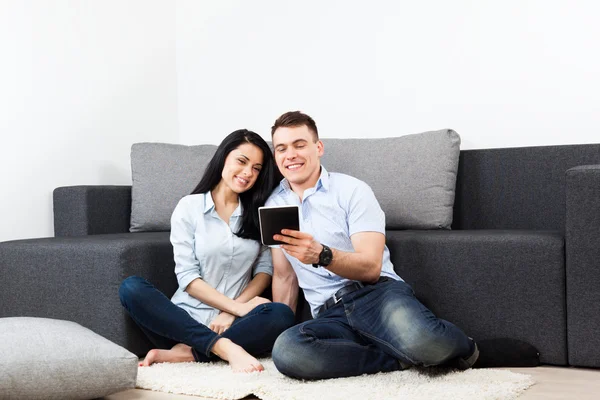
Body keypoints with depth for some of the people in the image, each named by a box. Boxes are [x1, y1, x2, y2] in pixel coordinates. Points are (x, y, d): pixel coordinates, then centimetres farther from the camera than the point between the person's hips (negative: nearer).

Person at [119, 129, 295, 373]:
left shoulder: (258, 213, 12)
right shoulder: (189, 207, 3)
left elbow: (265, 269, 5)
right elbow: (186, 276, -5)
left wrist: (232, 312, -10)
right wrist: (237, 307, -14)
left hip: (233, 321, 1)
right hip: (187, 319, -1)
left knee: (281, 315, -30)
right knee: (131, 288, -28)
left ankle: (186, 353, -28)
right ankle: (224, 347, -37)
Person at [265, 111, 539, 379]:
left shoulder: (351, 190, 1)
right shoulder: (273, 206, 15)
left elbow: (371, 267, -10)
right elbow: (284, 277, 21)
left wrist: (321, 254, -29)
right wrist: (279, 328, 8)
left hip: (377, 293, -3)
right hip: (330, 316, 3)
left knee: (421, 340, -40)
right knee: (286, 350, -35)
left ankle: (466, 350, -1)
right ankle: (404, 356, -18)